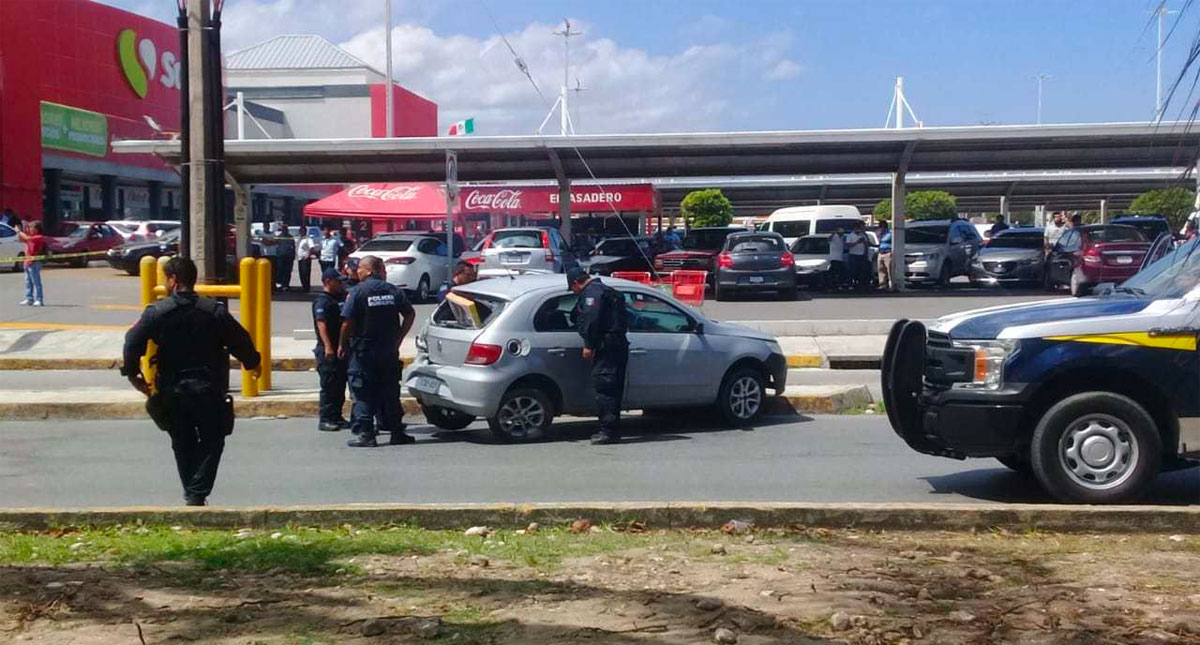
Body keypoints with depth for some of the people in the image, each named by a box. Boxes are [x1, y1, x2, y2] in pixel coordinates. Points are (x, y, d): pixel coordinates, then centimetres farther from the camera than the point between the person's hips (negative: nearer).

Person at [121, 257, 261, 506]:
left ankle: (191, 494, 19)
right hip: (207, 389, -1)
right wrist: (253, 363, 19)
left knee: (183, 445, 15)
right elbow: (240, 340, 1)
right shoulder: (214, 311, -4)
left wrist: (133, 374, 4)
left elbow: (132, 343, -10)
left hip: (172, 391, 1)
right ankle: (197, 494, -3)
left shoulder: (157, 311, -6)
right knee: (211, 442, 8)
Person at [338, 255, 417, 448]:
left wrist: (342, 345, -2)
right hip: (389, 350, 5)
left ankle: (365, 434, -3)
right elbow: (410, 314, 8)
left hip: (363, 350, -4)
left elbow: (348, 322, -14)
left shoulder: (357, 291, -10)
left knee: (363, 394, 1)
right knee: (390, 392, 12)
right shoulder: (393, 290, 5)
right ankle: (396, 432, 15)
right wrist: (398, 338, 13)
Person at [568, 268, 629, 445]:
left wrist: (589, 346, -16)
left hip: (606, 344, -11)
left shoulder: (592, 292, -7)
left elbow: (593, 320, -19)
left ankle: (609, 429, -13)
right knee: (612, 388, 12)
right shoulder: (603, 290, 26)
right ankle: (612, 430, 16)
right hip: (618, 344, 11)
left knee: (603, 386, -11)